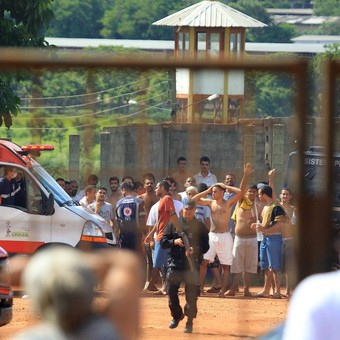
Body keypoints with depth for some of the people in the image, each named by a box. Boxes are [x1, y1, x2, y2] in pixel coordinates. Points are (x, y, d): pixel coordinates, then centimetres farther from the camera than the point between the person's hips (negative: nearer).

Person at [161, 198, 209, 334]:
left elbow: (205, 246, 1)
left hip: (192, 265, -2)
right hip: (175, 263, 2)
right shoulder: (174, 224, 8)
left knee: (191, 295, -4)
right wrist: (174, 242, -13)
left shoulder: (200, 227, 5)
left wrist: (195, 250, -18)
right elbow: (163, 242, 6)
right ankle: (176, 316, 27)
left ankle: (189, 322, 6)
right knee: (171, 291, 3)